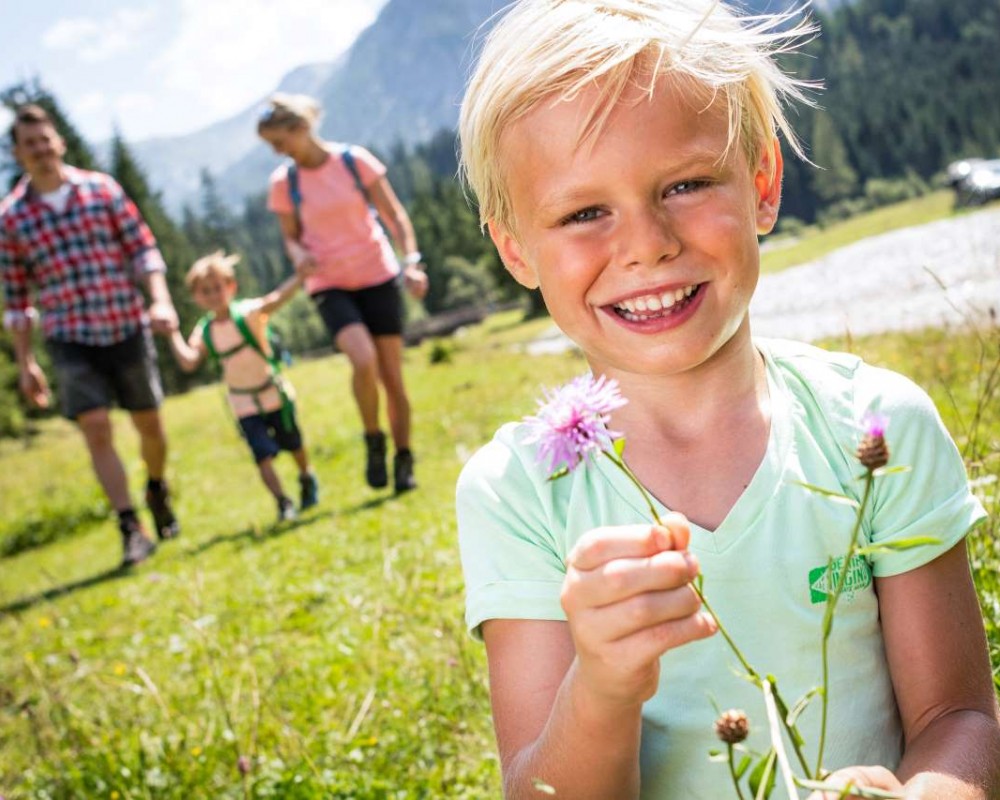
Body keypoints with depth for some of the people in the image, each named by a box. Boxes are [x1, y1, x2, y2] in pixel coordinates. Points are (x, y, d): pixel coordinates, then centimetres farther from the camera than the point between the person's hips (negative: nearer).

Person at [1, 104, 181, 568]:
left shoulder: (102, 190, 2)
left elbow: (142, 248, 3)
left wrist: (161, 301, -12)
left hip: (128, 329, 1)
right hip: (70, 339, -1)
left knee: (149, 425, 10)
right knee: (96, 430, -12)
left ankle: (157, 488, 39)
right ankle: (131, 529, -7)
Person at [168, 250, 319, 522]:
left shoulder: (248, 313, -19)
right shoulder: (204, 332, -9)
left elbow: (275, 299, -38)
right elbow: (189, 362, -23)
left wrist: (300, 276, -53)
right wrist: (173, 333, -26)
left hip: (275, 393, -1)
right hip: (244, 405, 2)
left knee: (293, 444, 18)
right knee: (264, 454, -10)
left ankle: (307, 480, 45)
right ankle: (283, 502, 3)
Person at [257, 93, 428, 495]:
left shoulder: (355, 160, -5)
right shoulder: (283, 183, 0)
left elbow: (394, 214, -1)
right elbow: (291, 236, 10)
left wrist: (411, 261, -13)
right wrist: (299, 254, -14)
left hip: (378, 276, 0)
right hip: (329, 285, 0)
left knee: (392, 376, 1)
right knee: (363, 360, -26)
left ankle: (404, 461, 18)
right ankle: (374, 442, -3)